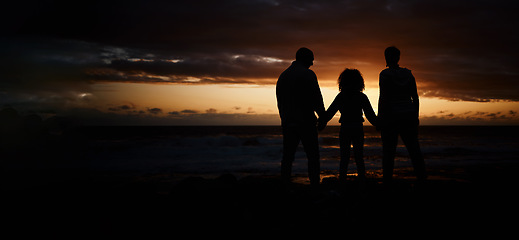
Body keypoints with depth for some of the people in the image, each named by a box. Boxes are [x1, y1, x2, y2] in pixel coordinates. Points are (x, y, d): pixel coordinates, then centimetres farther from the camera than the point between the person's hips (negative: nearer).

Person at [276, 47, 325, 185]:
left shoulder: (282, 76, 15)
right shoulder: (308, 74, -6)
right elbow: (316, 98, -10)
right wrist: (323, 116, 1)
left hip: (287, 123, 6)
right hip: (306, 122, -6)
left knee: (287, 156, 8)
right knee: (313, 156, -1)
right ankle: (315, 183, -5)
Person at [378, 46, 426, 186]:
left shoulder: (385, 74, -8)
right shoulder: (408, 74, 7)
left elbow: (383, 98, -14)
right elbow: (415, 98, 7)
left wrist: (379, 119, -9)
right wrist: (415, 117, 14)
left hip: (391, 117, -4)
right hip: (408, 116, 4)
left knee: (388, 151, 0)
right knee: (414, 149, 6)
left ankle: (387, 182, 1)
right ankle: (422, 179, 2)